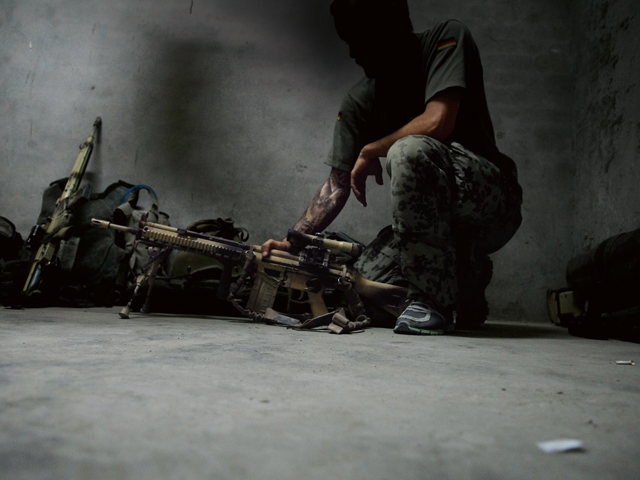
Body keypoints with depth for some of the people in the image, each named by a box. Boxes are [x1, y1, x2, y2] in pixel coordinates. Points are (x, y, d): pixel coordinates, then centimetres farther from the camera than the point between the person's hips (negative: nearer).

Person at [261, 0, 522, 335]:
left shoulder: (447, 39, -10)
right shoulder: (359, 102, 3)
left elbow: (437, 122, -27)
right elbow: (337, 186, 1)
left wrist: (369, 152, -12)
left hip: (493, 204, -6)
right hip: (435, 217, 6)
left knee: (409, 150, -33)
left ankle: (432, 300, -22)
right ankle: (466, 277, 15)